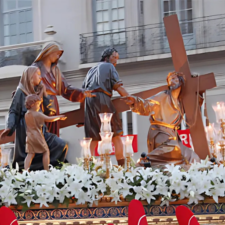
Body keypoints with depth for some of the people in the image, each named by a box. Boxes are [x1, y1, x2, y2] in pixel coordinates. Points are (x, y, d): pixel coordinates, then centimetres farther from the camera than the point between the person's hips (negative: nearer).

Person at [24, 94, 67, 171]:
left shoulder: (27, 114, 8)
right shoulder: (38, 114, -14)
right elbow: (49, 119, -13)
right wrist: (59, 117, 0)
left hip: (29, 137, 6)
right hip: (37, 136, -6)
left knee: (30, 154, 5)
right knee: (46, 151, 8)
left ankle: (26, 170, -7)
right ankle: (46, 169, 7)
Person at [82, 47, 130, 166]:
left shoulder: (91, 70, 30)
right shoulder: (109, 67, 11)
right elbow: (118, 86, -1)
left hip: (88, 101, 5)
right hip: (102, 99, -5)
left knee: (92, 137, -1)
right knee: (116, 135, 0)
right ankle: (121, 165, -5)